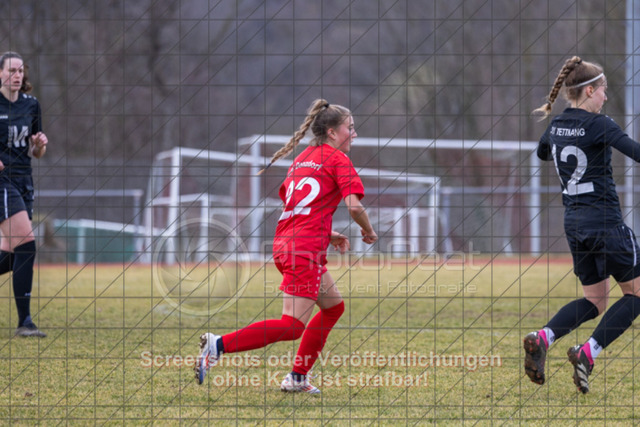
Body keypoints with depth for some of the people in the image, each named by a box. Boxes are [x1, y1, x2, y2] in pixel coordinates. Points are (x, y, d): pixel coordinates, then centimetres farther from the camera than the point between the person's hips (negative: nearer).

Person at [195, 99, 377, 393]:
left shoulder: (302, 158, 22)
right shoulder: (337, 159, -2)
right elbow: (354, 205, -13)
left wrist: (326, 234, 25)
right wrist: (368, 232, 6)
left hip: (284, 244, 9)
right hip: (306, 249, -9)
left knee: (334, 306, 23)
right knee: (292, 326, -12)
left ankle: (298, 378, 20)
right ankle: (220, 344, -22)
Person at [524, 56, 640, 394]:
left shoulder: (556, 126, 7)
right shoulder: (597, 125, -14)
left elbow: (542, 153, 30)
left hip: (574, 222, 7)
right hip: (605, 221, -7)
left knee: (594, 300, 17)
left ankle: (542, 338, -8)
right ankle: (587, 352, -9)